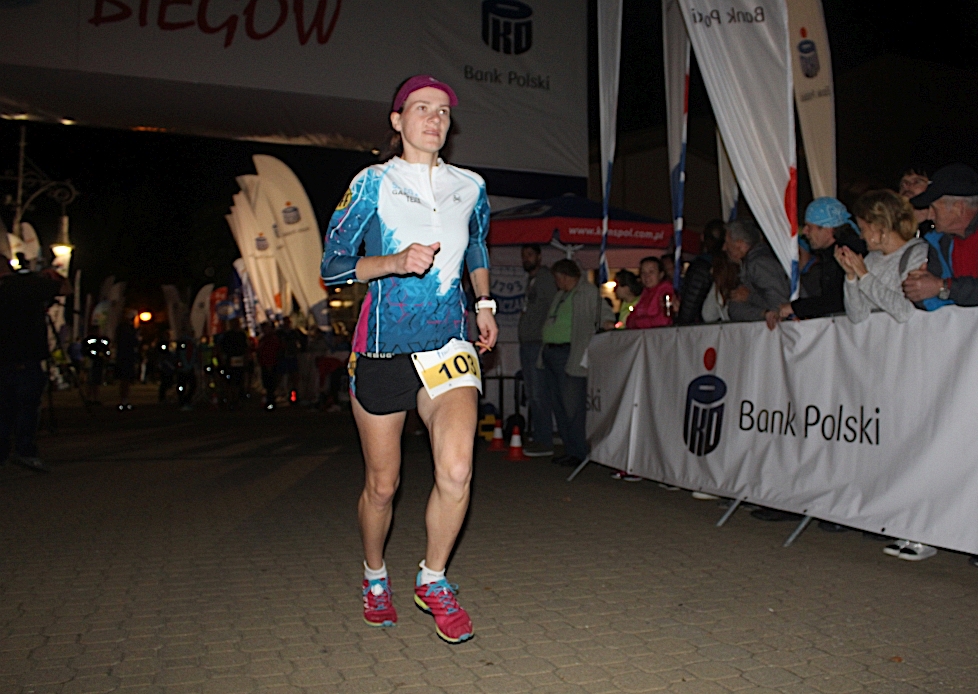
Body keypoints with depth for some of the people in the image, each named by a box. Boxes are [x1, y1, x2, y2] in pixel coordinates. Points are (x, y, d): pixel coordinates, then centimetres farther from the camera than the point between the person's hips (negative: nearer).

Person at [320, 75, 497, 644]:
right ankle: (375, 578, 36)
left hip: (450, 345, 2)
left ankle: (433, 581, 8)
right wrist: (395, 262, -19)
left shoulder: (471, 187, 10)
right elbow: (332, 264, -4)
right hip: (383, 349, -2)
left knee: (456, 471, -18)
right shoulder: (373, 183, 0)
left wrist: (485, 304, 17)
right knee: (382, 484, 7)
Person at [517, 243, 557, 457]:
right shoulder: (531, 280, 22)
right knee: (532, 395, 11)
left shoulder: (545, 278, -5)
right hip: (526, 343, 10)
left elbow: (552, 310, -13)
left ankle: (545, 441, -7)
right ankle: (536, 437, 17)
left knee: (539, 394, -10)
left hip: (538, 343, -10)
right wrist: (524, 339, 15)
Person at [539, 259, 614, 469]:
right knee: (559, 405, 10)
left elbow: (604, 311, -12)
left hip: (570, 355, -9)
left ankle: (578, 452, -3)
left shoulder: (588, 292, -4)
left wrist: (607, 322, -32)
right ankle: (569, 449, 18)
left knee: (572, 405, -9)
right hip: (551, 353, 9)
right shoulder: (560, 295, 21)